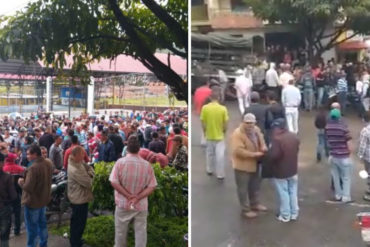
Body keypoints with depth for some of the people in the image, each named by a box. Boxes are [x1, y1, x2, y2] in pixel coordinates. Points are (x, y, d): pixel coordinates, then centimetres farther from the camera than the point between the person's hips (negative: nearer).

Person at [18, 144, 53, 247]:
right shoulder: (48, 164, -2)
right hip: (44, 199, 8)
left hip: (33, 201, -8)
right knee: (42, 223, 22)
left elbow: (28, 187, -28)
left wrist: (20, 181, -9)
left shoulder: (33, 168, -29)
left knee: (32, 227, 7)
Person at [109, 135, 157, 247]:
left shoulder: (120, 162, -13)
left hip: (123, 203, 0)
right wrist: (138, 197, -14)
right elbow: (152, 186, -9)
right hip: (141, 205, 1)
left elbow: (114, 182, -15)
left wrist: (128, 195, -12)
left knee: (120, 231, 18)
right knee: (141, 231, 12)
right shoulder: (147, 165, -8)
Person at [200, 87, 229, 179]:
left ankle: (209, 170, 35)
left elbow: (203, 124, -6)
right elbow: (225, 125, -9)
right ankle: (220, 174, 12)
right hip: (220, 136, -2)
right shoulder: (223, 108, -15)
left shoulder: (205, 108, -12)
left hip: (209, 136, 2)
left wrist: (205, 132, 11)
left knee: (210, 153, 20)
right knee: (220, 155, 7)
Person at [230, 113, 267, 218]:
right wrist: (254, 154, -29)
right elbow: (238, 151, -30)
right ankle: (246, 209, 22)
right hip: (242, 165, -8)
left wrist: (263, 147, -8)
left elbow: (261, 140, 16)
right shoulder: (237, 134, -26)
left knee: (254, 186, 24)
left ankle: (255, 204, 44)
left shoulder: (256, 129, 0)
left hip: (254, 164, 8)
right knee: (243, 188, 7)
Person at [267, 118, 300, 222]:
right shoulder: (294, 136, 1)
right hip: (293, 170, 7)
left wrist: (268, 155, -9)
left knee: (284, 193, 6)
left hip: (280, 172, -7)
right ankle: (294, 213, 27)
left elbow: (273, 155, -29)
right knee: (293, 192, 17)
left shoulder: (277, 139, -26)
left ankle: (285, 216, 16)